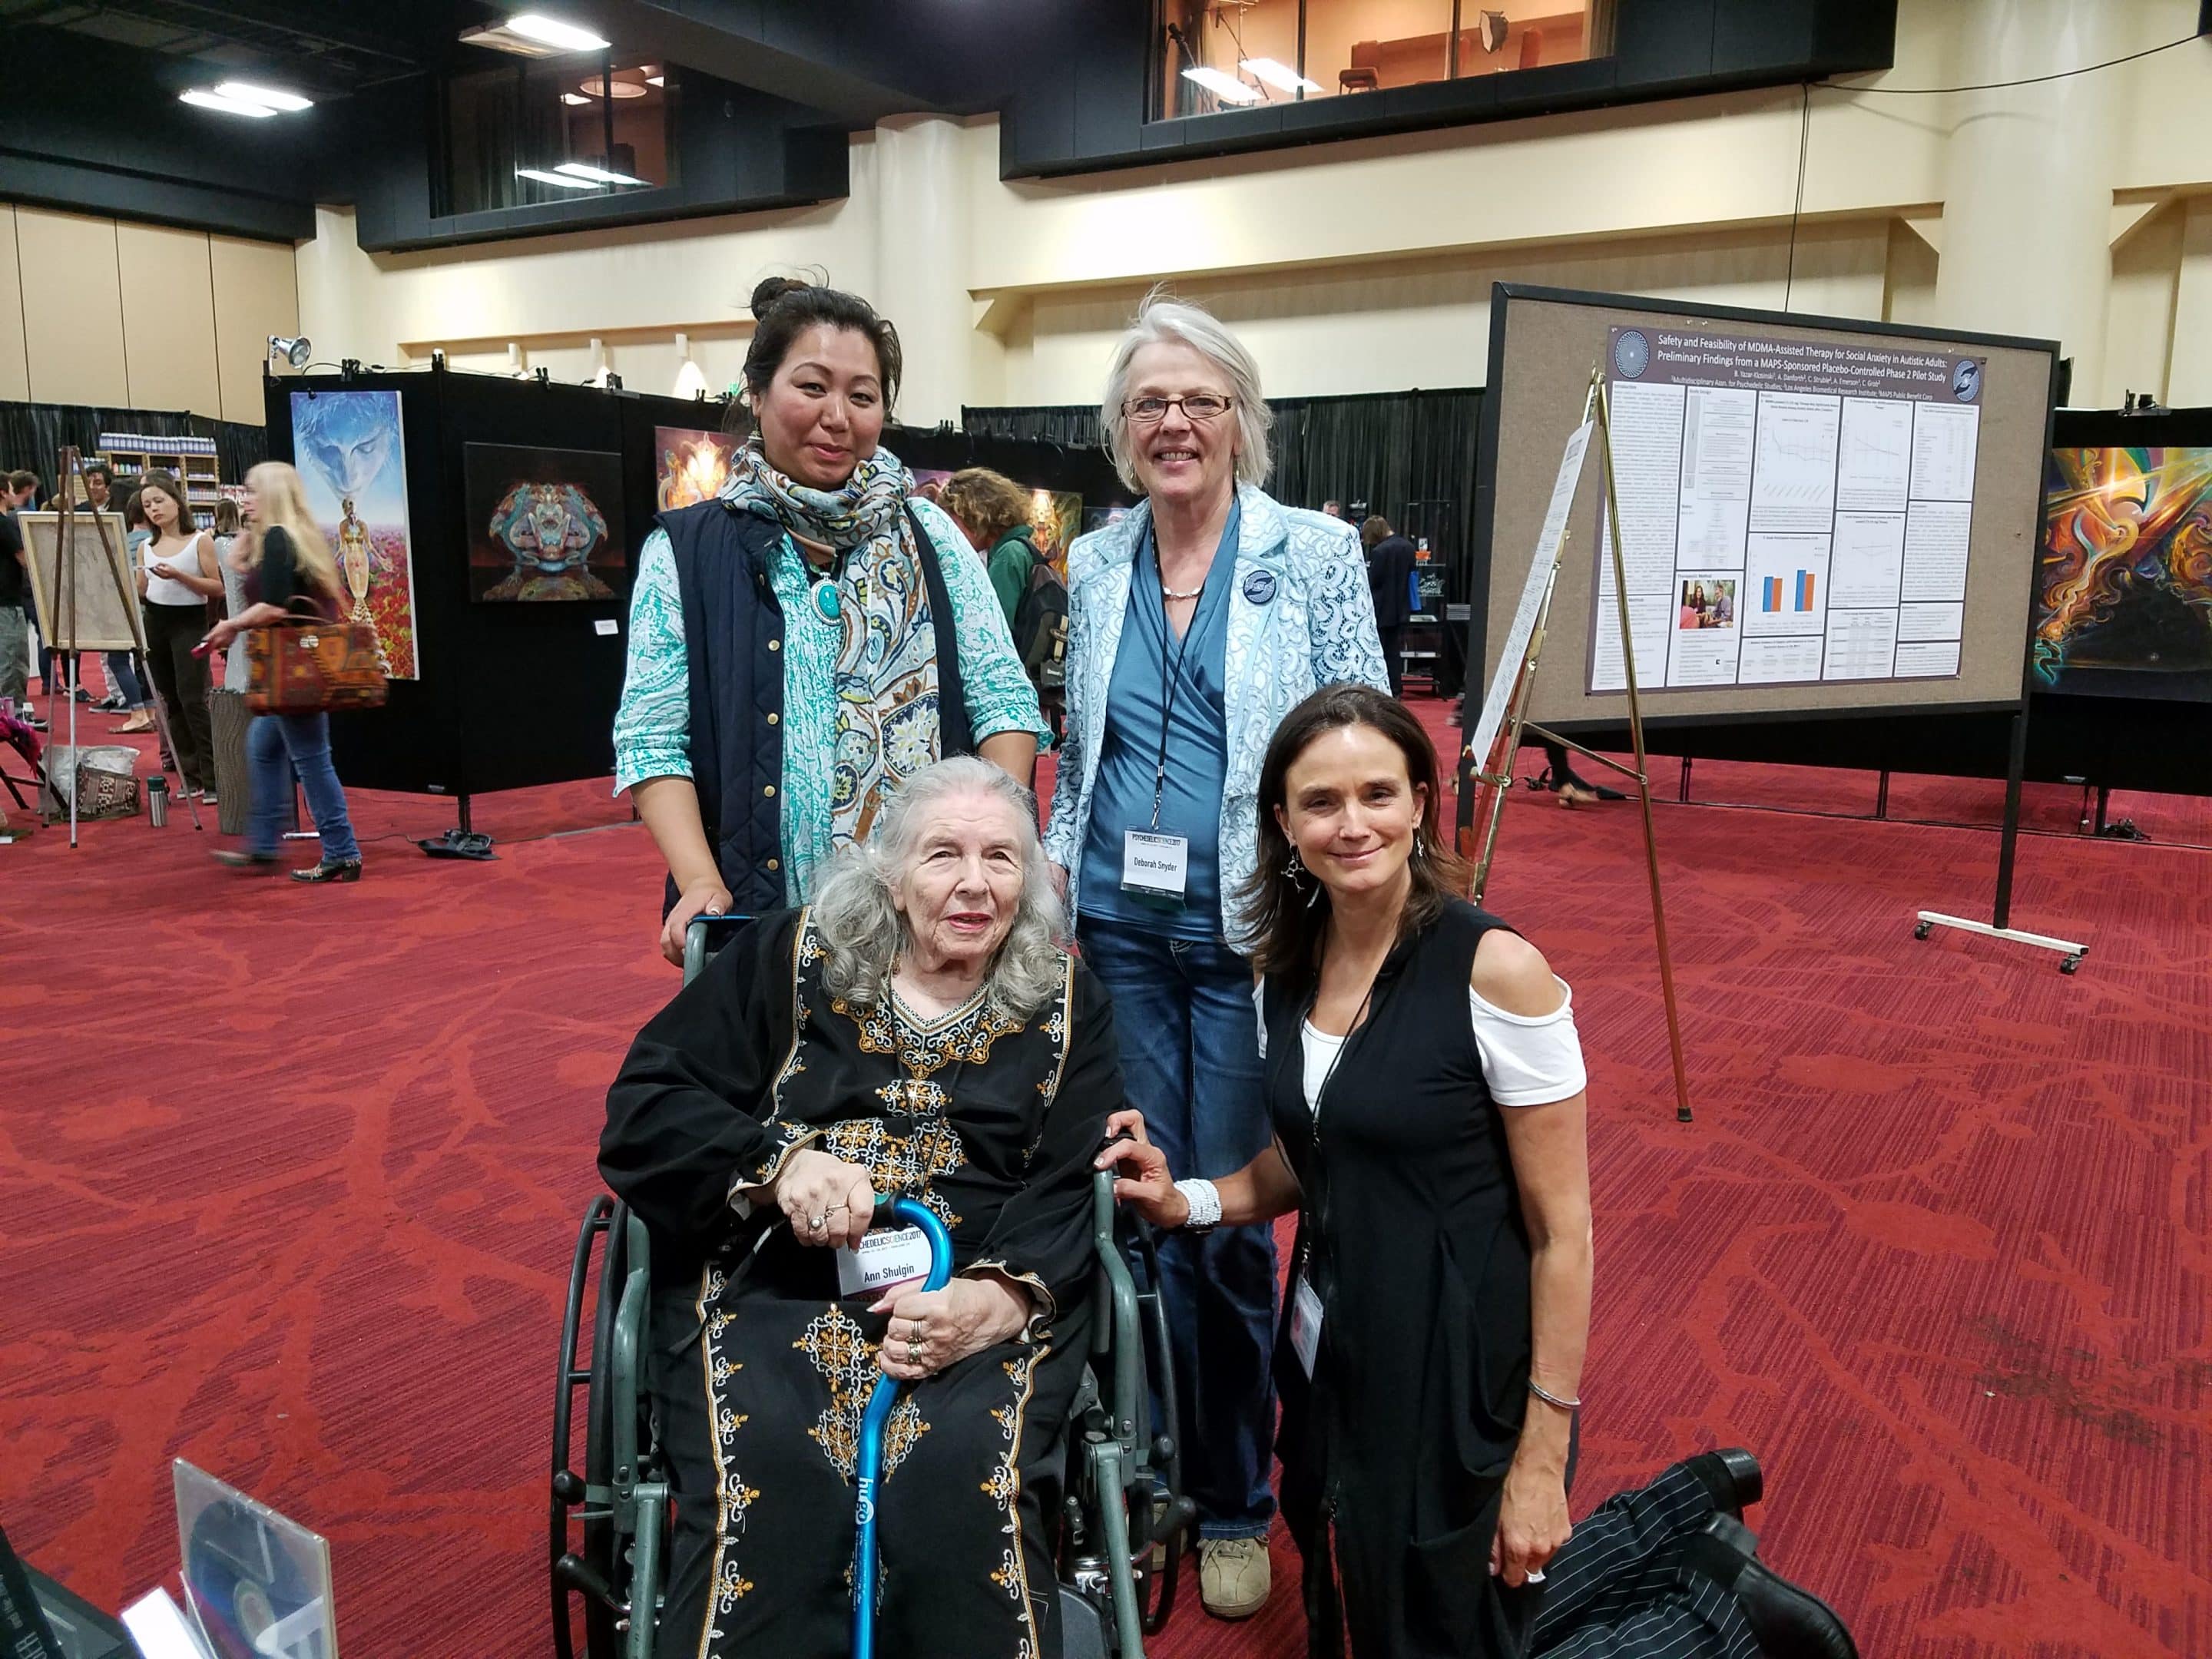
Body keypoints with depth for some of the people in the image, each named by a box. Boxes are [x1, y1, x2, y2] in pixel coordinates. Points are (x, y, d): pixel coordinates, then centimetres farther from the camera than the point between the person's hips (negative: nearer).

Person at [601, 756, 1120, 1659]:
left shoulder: (1064, 999, 11)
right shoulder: (791, 956, 8)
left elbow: (1074, 1191, 3)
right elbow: (643, 1108, 3)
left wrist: (1001, 1296, -17)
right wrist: (779, 1162, -15)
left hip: (980, 1303, 1)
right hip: (773, 1282, 0)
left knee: (966, 1481, -28)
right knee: (765, 1484, -28)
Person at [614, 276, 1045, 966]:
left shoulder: (931, 538, 6)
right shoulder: (684, 552, 2)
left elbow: (1004, 698, 4)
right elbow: (652, 739, -1)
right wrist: (700, 882, -15)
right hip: (757, 914, -1)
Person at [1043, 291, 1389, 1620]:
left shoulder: (1316, 551, -4)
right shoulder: (1093, 566, 8)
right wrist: (1049, 888, 8)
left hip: (1250, 936, -3)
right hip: (1116, 934, 3)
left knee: (1229, 1221, 5)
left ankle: (1234, 1503, 28)